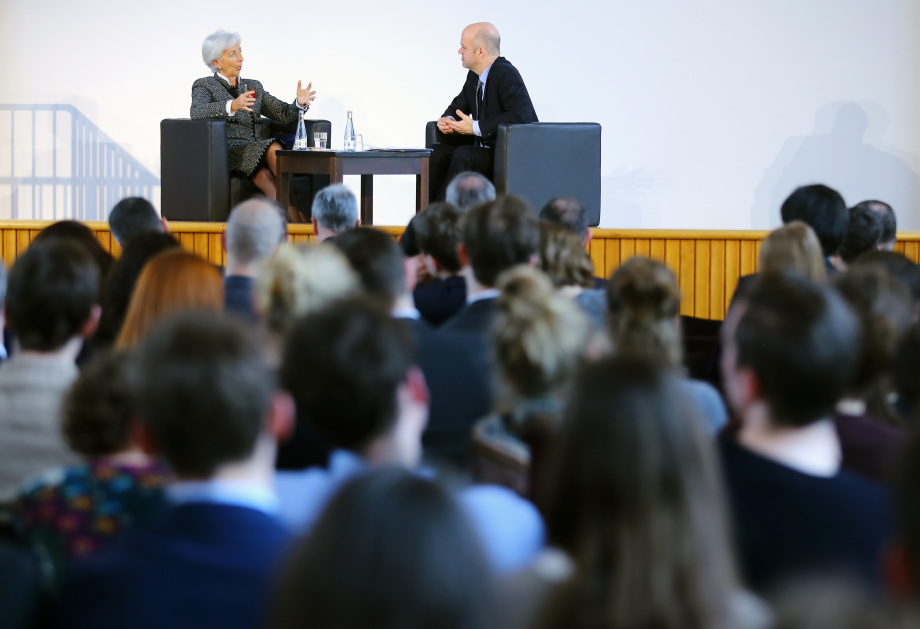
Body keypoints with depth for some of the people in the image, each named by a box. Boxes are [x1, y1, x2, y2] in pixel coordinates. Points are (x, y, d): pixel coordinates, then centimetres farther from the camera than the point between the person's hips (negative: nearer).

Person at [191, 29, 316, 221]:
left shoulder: (253, 86, 23)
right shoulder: (204, 86, 7)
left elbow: (283, 113, 15)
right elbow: (196, 112, -16)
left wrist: (300, 104, -9)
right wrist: (232, 106, -32)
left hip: (253, 153, 5)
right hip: (225, 152, -4)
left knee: (264, 177, -32)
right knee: (274, 149, -31)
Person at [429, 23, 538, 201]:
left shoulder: (506, 74, -18)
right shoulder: (475, 76, 10)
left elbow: (521, 115, -30)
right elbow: (458, 105, 26)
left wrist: (476, 127, -25)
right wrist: (447, 119, -1)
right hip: (485, 146, 9)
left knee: (463, 156, -29)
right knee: (437, 152, -8)